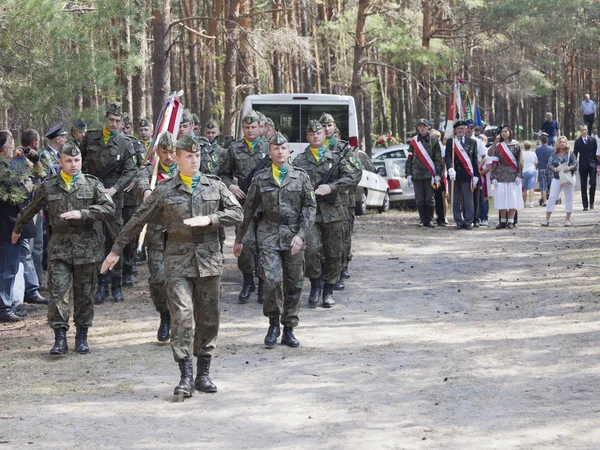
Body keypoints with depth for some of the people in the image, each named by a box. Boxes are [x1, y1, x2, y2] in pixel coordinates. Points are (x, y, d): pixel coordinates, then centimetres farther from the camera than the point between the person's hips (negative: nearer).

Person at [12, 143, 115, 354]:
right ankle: (60, 338, -5)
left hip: (86, 247, 0)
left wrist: (82, 213, -17)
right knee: (58, 292, -9)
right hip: (59, 247, 0)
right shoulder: (48, 186, 6)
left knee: (84, 293, 7)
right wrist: (17, 229, 31)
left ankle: (82, 336, 19)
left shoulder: (92, 184, 3)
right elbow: (31, 209, 20)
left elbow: (109, 207, -7)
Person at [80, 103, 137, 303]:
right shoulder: (90, 138, 7)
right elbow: (79, 161, 16)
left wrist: (114, 189, -14)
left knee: (115, 241, 4)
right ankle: (102, 285, -1)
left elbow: (130, 172, -3)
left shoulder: (125, 144, 1)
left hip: (114, 197, -1)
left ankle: (116, 285, 12)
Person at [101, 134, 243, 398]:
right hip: (178, 261, -2)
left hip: (209, 260, 2)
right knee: (181, 315, -13)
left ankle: (203, 374, 16)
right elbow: (138, 220, 11)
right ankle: (186, 376, -13)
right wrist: (116, 250, 12)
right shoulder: (165, 191, 6)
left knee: (208, 318, 5)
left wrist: (209, 220, -11)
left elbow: (237, 213, 5)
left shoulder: (215, 186, 10)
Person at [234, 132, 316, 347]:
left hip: (294, 235, 1)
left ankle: (288, 330, 17)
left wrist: (301, 234, -10)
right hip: (269, 234, -1)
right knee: (272, 280, -16)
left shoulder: (301, 177, 6)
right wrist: (239, 238, 15)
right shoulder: (260, 178, 6)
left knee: (294, 284, 4)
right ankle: (273, 324, 4)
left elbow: (310, 206, 2)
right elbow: (248, 209, 12)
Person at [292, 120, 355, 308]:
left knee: (333, 253, 5)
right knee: (311, 249, -16)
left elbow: (350, 178, -2)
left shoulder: (336, 158, 8)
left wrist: (331, 187, -15)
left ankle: (328, 290, 18)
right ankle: (315, 284, 6)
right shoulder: (300, 160, 7)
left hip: (332, 212, 1)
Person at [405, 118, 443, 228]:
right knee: (420, 199, 3)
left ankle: (429, 220, 8)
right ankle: (422, 219, 12)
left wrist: (437, 175, -4)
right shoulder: (413, 142, 9)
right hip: (417, 174, 2)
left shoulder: (434, 141, 4)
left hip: (429, 174, -2)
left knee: (430, 198, 1)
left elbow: (438, 159, 2)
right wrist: (408, 174, 3)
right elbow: (409, 159, 10)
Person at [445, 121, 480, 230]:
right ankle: (459, 222, 10)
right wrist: (450, 169, -23)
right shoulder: (450, 142, 7)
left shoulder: (472, 142, 9)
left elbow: (475, 160, 8)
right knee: (456, 201, 4)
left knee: (468, 200, -2)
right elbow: (448, 157, -5)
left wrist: (475, 176, 3)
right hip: (455, 175, 0)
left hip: (467, 175, 0)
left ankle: (468, 222, 4)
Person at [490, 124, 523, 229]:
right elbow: (494, 162, 4)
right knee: (501, 198, 0)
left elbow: (520, 161, 0)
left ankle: (511, 221, 0)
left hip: (513, 175, -2)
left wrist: (519, 175, -8)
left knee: (513, 198, -3)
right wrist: (493, 177, -4)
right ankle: (503, 221, 5)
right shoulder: (498, 146, 8)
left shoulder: (516, 146, 3)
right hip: (501, 175, 2)